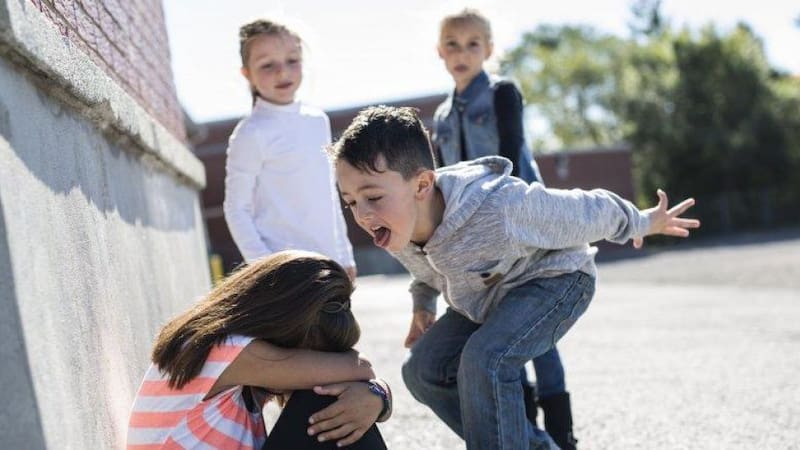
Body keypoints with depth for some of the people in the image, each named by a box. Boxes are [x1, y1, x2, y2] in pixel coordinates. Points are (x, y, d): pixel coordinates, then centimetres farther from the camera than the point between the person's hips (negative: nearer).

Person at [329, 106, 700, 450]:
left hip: (554, 278, -7)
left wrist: (643, 223, -6)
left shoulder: (500, 209, -41)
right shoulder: (395, 229, -20)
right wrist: (422, 304, 18)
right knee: (423, 369, -3)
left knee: (485, 360, -31)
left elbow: (588, 212, -22)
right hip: (486, 297, 8)